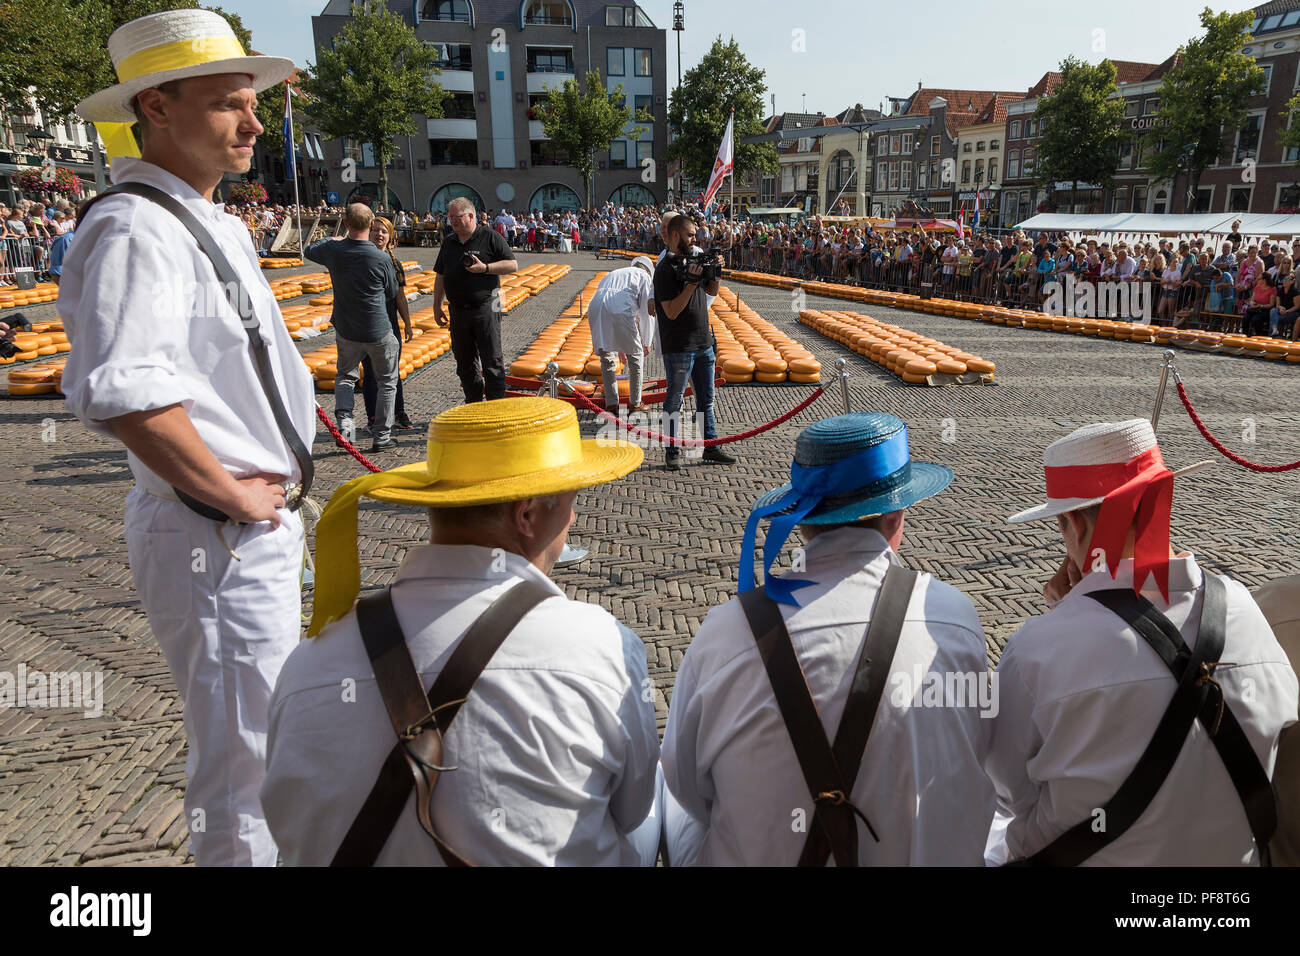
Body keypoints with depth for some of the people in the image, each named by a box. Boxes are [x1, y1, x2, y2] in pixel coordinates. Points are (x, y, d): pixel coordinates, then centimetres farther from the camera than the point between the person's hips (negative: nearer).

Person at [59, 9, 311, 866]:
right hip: (217, 536, -10)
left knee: (268, 730, 28)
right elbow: (119, 394, -36)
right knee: (246, 761, 3)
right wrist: (231, 496, -23)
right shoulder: (136, 229, -20)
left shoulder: (218, 225, 12)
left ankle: (269, 847, 51)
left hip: (263, 519, 10)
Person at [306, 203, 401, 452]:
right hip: (379, 332, -3)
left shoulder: (333, 250, -8)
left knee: (345, 376, 23)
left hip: (346, 331, 3)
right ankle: (381, 436, 14)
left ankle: (344, 420, 1)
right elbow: (392, 293, 0)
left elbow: (310, 250, 17)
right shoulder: (382, 258, -17)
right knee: (387, 383, 14)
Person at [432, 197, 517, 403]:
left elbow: (512, 265, -5)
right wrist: (437, 306, 14)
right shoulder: (448, 241, 13)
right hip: (458, 312, 6)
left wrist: (485, 268, -16)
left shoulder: (490, 237, -3)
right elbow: (440, 276, 18)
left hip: (485, 309, -5)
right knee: (465, 363, 12)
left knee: (492, 362, -4)